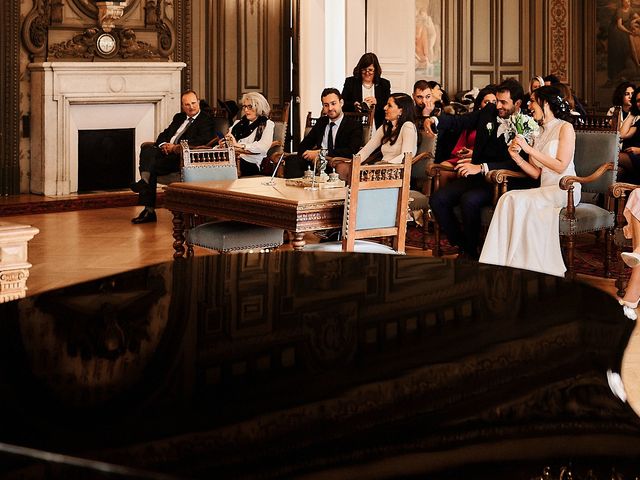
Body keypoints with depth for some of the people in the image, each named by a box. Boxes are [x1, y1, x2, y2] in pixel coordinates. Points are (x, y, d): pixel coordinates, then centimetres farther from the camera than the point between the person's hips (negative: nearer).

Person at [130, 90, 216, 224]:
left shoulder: (206, 121, 5)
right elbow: (164, 135, 24)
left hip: (180, 156, -6)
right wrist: (163, 144, -1)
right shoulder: (179, 117, 28)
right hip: (166, 152, 7)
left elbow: (202, 141, -12)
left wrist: (176, 147, -17)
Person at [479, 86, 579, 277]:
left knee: (520, 200, -29)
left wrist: (530, 149, -11)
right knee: (509, 198, -24)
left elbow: (561, 166, -11)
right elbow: (536, 172, 14)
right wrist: (517, 157, -3)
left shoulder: (565, 128, 0)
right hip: (545, 190, 6)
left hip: (565, 190, -6)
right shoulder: (538, 133, 20)